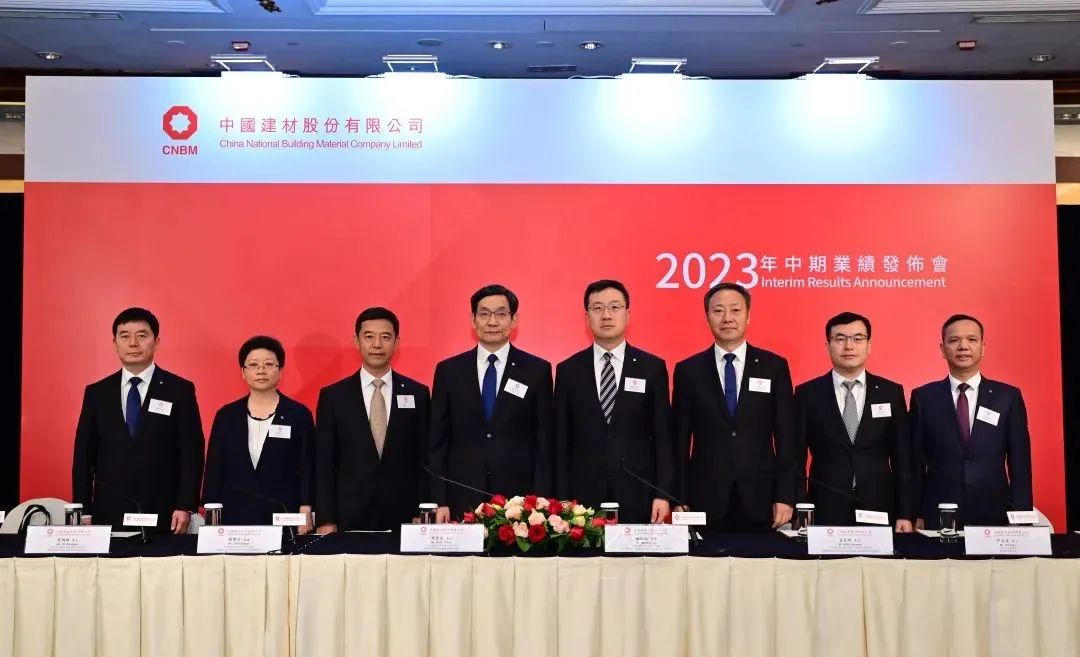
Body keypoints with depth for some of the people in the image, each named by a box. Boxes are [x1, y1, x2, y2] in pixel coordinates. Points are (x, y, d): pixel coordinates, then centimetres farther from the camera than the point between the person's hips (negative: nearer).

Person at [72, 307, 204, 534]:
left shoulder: (180, 390, 0)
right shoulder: (96, 393, 9)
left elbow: (191, 453, -3)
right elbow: (83, 455, 8)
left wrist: (185, 506, -10)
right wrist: (84, 511, 2)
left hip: (163, 515, -2)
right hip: (108, 513, 2)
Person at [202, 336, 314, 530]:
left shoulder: (299, 414, 1)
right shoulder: (226, 415, 7)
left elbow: (307, 470, 0)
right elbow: (214, 470, 7)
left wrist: (305, 515, -8)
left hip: (284, 516, -2)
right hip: (234, 515, 2)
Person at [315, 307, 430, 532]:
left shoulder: (418, 394, 4)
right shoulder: (333, 396, 3)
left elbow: (424, 458, 4)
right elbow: (323, 463, 1)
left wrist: (422, 515, -1)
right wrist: (325, 520, -4)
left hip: (403, 518, 1)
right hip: (349, 518, 0)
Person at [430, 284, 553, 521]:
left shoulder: (538, 370, 2)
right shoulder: (448, 371, 6)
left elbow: (544, 442, 2)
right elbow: (437, 442, 6)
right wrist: (439, 501, -1)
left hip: (518, 500, -1)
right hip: (462, 501, 1)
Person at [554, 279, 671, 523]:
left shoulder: (652, 367, 4)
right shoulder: (568, 370, 5)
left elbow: (662, 437, 2)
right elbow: (561, 442, 4)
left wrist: (662, 494, -4)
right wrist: (563, 501, -1)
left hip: (638, 496, 0)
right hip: (583, 496, 0)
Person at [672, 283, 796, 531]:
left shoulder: (774, 366, 4)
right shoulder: (688, 370, 3)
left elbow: (786, 436, 2)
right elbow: (680, 440, 4)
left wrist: (785, 497, -3)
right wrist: (680, 501, -1)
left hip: (760, 499, 0)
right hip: (705, 500, 0)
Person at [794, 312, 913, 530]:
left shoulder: (891, 392, 5)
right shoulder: (807, 394, 1)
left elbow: (902, 458, 6)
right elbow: (796, 459, 2)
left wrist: (905, 514, 0)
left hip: (879, 511, 1)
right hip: (825, 513, -1)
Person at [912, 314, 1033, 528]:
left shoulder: (1008, 397, 4)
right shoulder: (923, 398, 2)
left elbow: (1020, 463, 4)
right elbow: (915, 463, 2)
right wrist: (916, 516, -2)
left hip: (994, 517, 1)